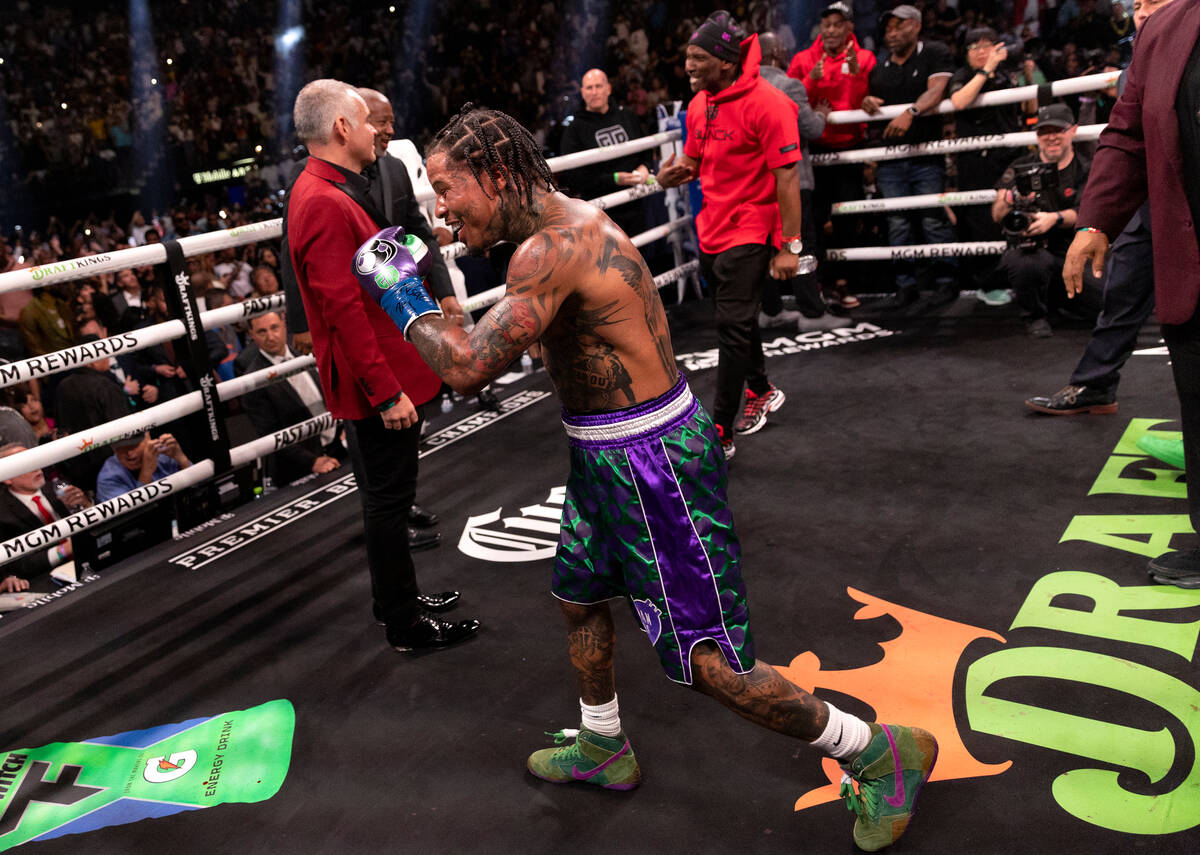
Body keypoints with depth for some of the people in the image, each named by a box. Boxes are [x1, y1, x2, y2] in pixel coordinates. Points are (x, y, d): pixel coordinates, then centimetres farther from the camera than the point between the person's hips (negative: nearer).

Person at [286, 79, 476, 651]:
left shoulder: (330, 192, 13)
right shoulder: (324, 202, -21)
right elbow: (343, 309, -25)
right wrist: (385, 390, -25)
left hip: (381, 377, 10)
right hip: (375, 384, -10)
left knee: (388, 496, 20)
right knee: (388, 501, 2)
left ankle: (399, 598, 36)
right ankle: (405, 626, 16)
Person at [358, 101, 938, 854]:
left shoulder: (554, 248, -25)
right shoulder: (565, 222, 7)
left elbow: (469, 368, -30)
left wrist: (400, 292, -15)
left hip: (650, 460, -10)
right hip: (605, 452, 11)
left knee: (709, 661, -2)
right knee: (579, 598, 25)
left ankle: (883, 755, 18)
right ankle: (604, 750, 49)